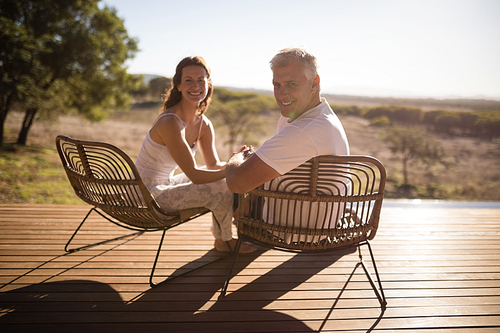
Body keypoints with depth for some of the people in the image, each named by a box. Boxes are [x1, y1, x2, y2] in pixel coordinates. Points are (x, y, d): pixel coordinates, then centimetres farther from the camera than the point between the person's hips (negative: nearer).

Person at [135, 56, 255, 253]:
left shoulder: (204, 124, -1)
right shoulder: (170, 123, -27)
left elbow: (214, 165, 5)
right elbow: (194, 175, -27)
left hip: (165, 184, 9)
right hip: (148, 194, -9)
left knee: (223, 179, 12)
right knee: (222, 190, -15)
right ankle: (223, 240, 15)